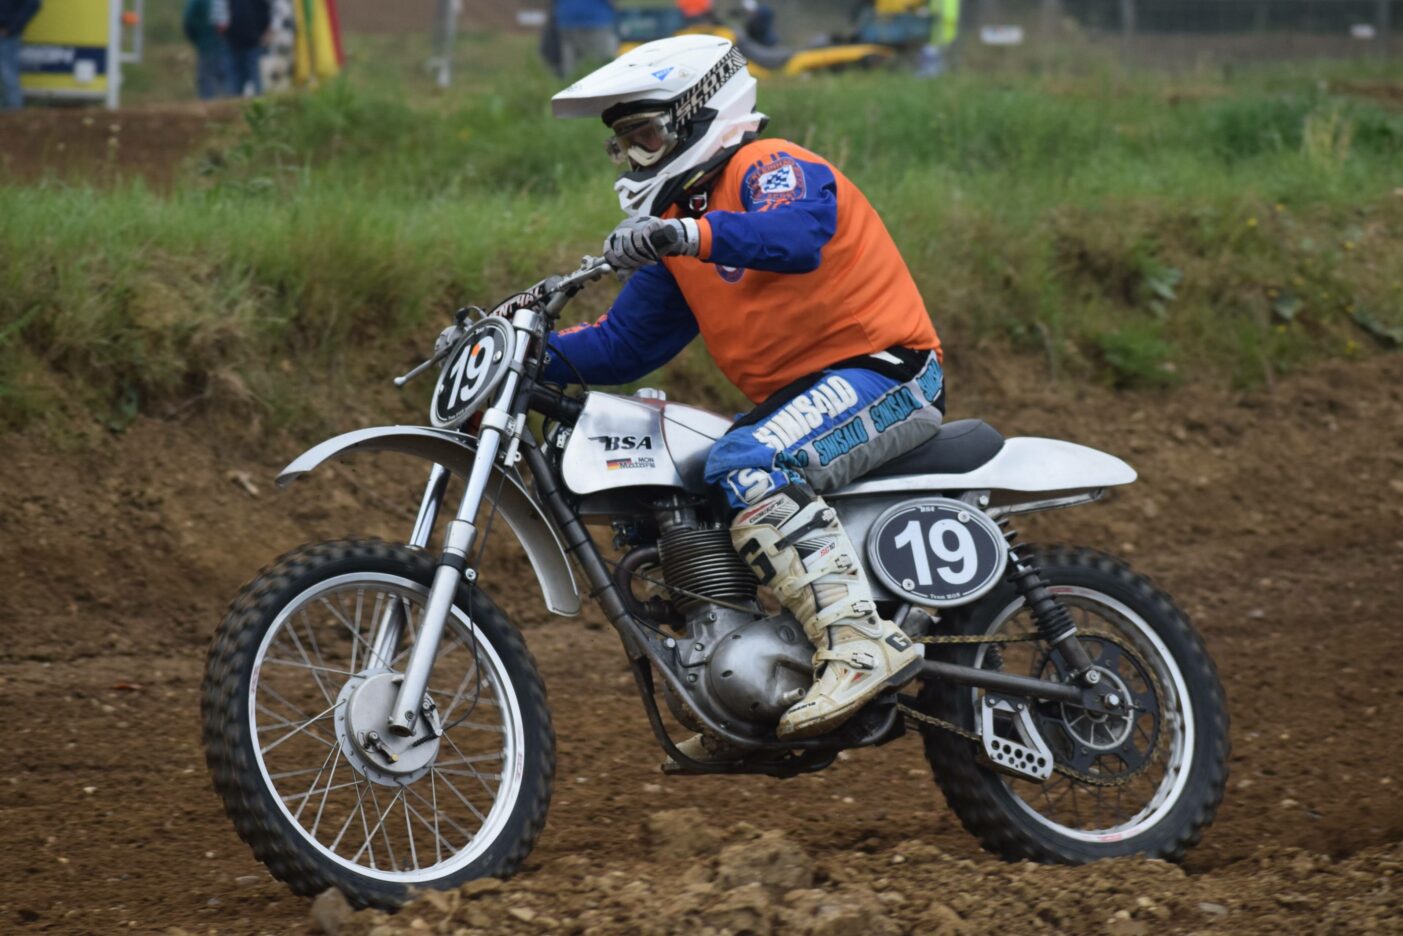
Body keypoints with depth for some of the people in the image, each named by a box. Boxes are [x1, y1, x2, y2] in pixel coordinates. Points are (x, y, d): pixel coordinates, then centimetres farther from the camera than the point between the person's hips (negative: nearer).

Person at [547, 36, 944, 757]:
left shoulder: (772, 169, -10)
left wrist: (686, 235, -47)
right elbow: (628, 344, 18)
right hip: (797, 395, 10)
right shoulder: (681, 220, 17)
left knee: (747, 469, -32)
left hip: (881, 369, -10)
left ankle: (863, 642, -39)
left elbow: (797, 235, -34)